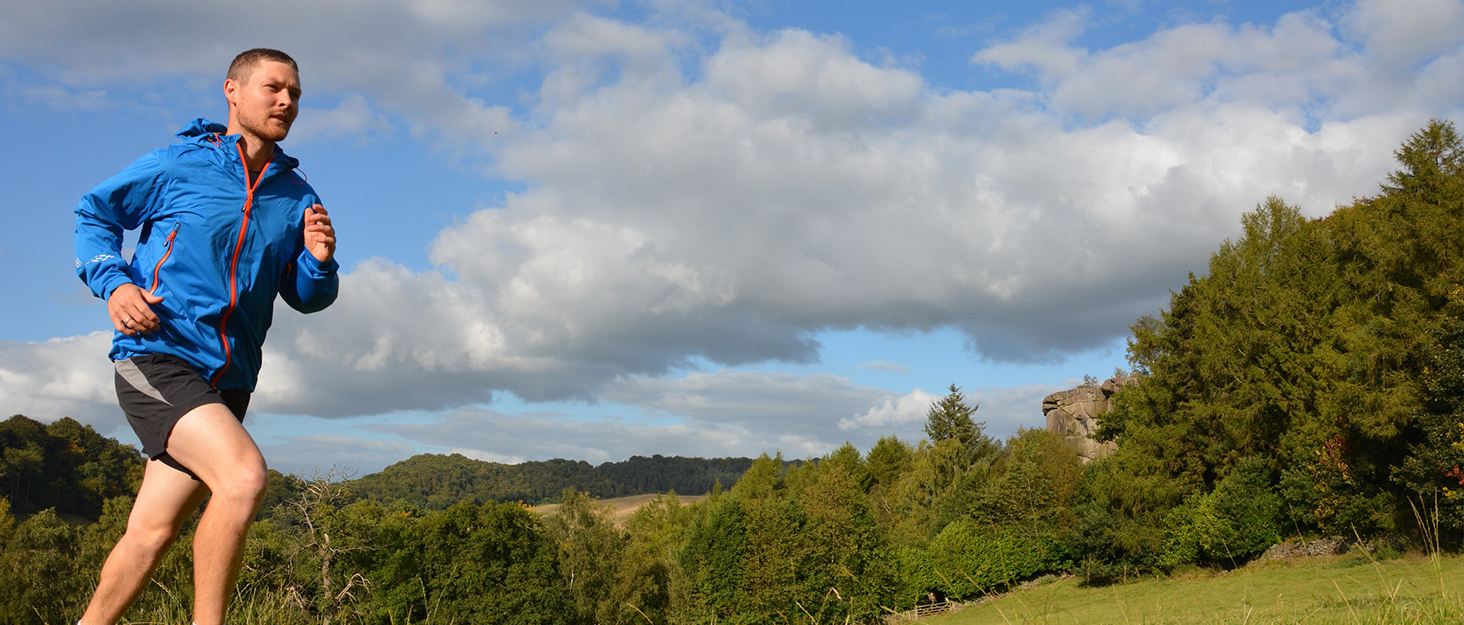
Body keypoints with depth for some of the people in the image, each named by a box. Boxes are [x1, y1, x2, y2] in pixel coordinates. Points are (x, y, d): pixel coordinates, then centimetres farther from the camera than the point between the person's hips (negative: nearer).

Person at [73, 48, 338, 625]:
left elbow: (305, 298, 16)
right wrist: (114, 283, -6)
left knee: (151, 532, 10)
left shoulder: (297, 197, 12)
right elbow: (93, 214, 12)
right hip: (156, 357, -5)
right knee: (244, 477, -26)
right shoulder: (177, 165, 0)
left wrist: (319, 261, -6)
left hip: (227, 380, 5)